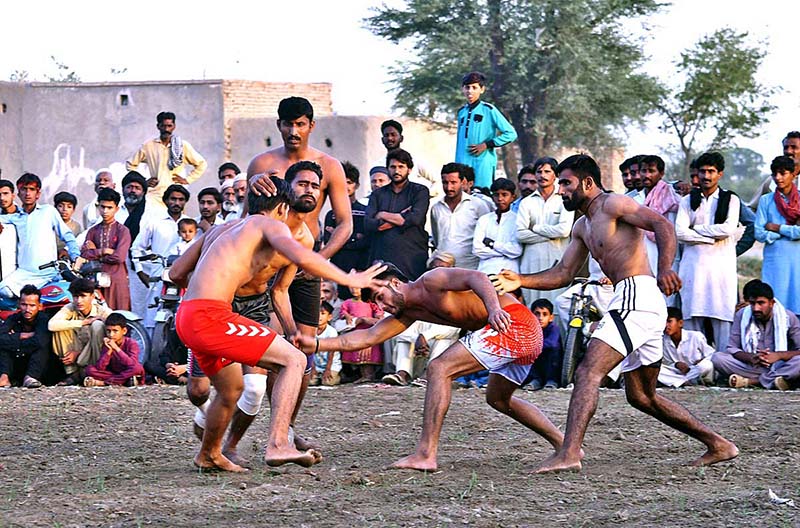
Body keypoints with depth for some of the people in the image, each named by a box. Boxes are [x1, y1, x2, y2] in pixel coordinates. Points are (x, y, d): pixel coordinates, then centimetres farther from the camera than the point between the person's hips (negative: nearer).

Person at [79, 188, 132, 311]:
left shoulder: (122, 231, 1)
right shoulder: (93, 231, 14)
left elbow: (119, 257, -11)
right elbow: (84, 254, 1)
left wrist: (95, 253, -1)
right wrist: (104, 251, -7)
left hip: (117, 280, -3)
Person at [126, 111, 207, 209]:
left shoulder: (183, 146, 8)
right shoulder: (148, 146, 9)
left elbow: (201, 164, 15)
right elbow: (130, 164, 19)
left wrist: (188, 179, 7)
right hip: (155, 195, 0)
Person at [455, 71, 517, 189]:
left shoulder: (489, 110, -1)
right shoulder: (462, 112, 16)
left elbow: (511, 134, -4)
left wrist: (486, 145, -9)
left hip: (483, 164, -5)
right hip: (463, 164, 5)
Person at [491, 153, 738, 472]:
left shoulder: (613, 204, -3)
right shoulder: (583, 227, 24)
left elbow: (662, 225, -16)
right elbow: (562, 275, 24)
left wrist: (665, 269, -33)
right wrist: (520, 281, 8)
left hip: (637, 294, -11)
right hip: (635, 303, 11)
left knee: (587, 373, -19)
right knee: (641, 396, 17)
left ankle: (569, 455, -30)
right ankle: (718, 445, 20)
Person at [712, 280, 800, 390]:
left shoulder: (788, 318, -5)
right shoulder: (741, 316, -1)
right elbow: (732, 348, -3)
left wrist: (779, 355, -27)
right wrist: (751, 357, -24)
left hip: (780, 365, -2)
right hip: (750, 366, 2)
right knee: (717, 357, -24)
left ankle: (752, 381, -32)